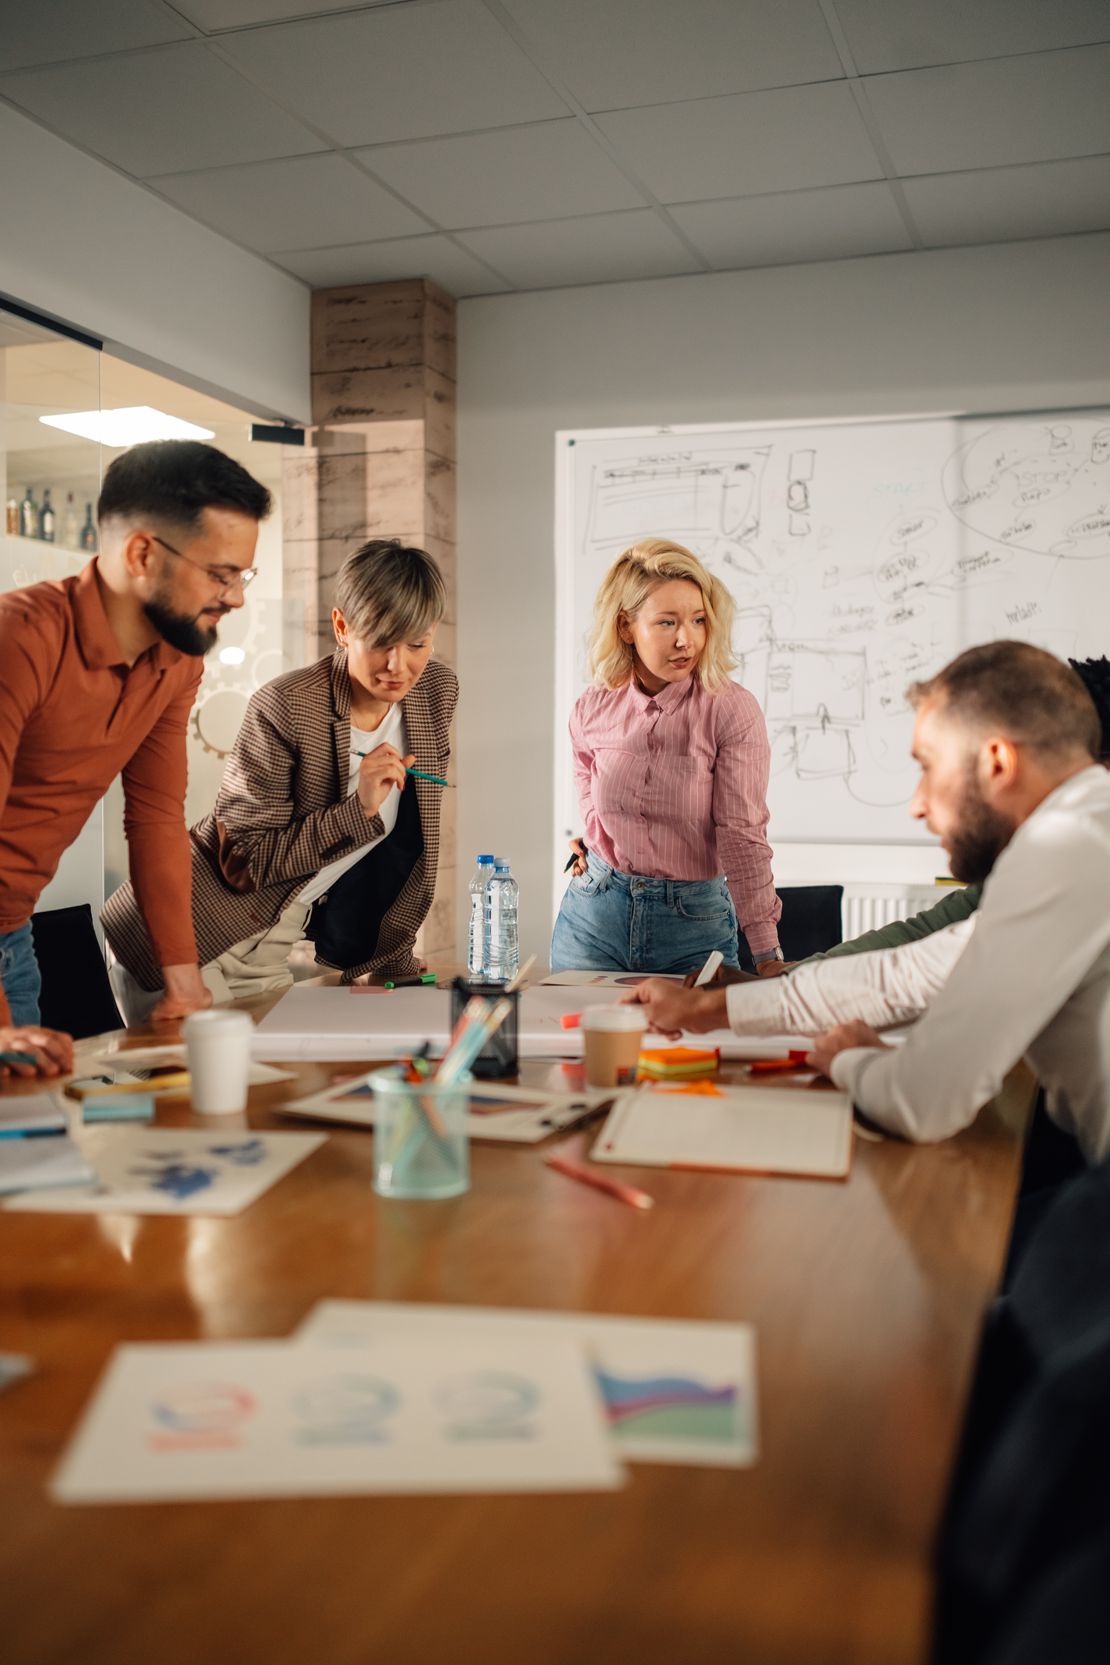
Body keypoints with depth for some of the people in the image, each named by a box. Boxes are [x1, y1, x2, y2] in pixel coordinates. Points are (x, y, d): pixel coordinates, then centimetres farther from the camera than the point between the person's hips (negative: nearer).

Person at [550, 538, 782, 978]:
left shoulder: (732, 710, -12)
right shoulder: (592, 710, -1)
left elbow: (743, 836, -16)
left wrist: (768, 956, -22)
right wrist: (592, 849, -1)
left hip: (694, 921, -3)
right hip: (594, 915, 3)